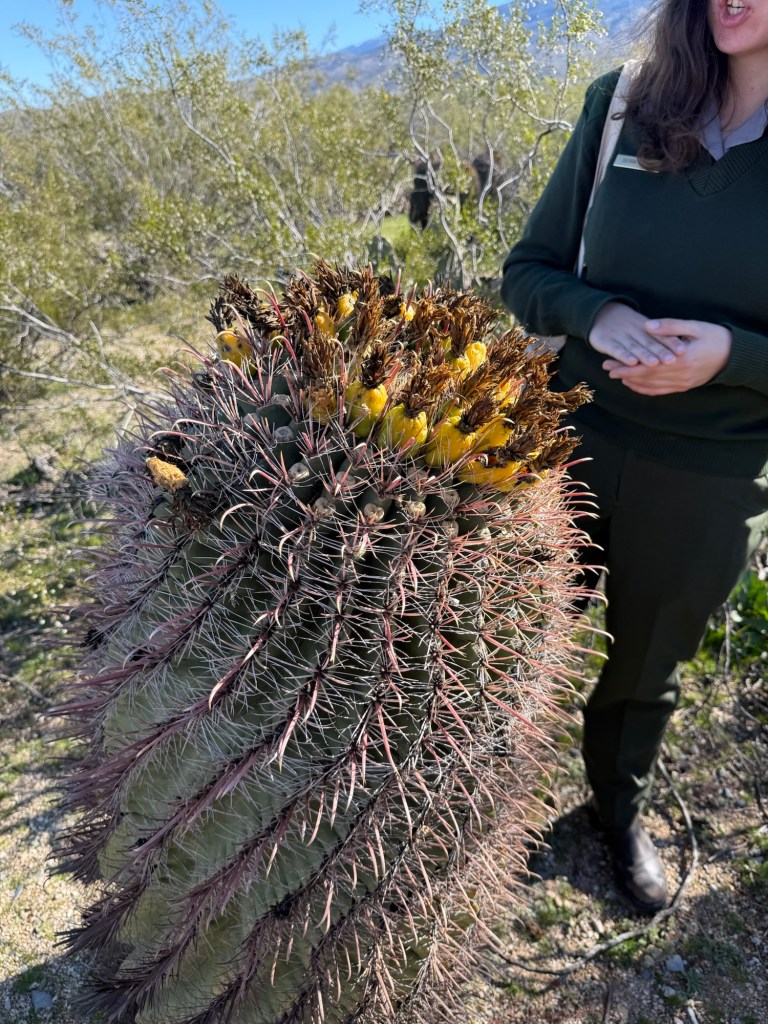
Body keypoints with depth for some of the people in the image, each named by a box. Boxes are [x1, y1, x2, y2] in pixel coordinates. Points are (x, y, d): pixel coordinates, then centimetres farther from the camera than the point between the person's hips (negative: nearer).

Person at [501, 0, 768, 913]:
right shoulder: (623, 104, -2)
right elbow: (528, 270, 2)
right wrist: (597, 316, -17)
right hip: (570, 438, 1)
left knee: (642, 665, 19)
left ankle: (622, 812, 51)